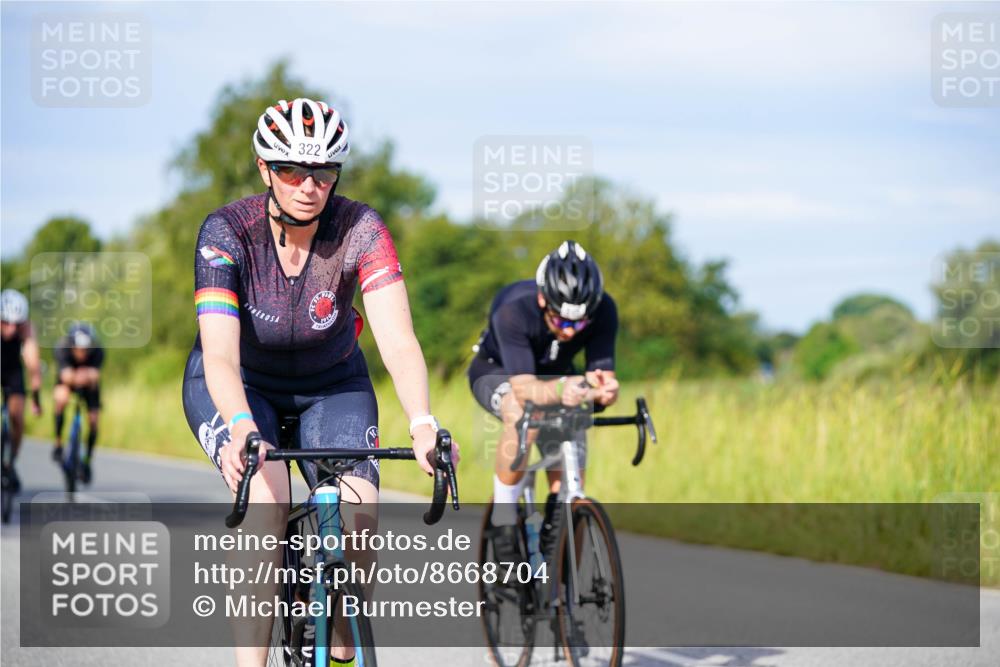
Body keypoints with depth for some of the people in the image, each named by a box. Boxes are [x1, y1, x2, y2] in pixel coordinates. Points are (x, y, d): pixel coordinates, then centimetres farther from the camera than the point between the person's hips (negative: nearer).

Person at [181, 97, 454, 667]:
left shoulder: (360, 230, -25)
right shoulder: (227, 232, -27)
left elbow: (399, 342, -35)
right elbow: (220, 355, -37)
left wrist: (423, 424, -52)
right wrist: (241, 428, -56)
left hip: (330, 386, 1)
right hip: (239, 385, -1)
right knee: (267, 501, -30)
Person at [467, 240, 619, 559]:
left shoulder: (603, 310, -29)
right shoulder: (513, 310, -38)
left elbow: (605, 377, -30)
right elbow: (523, 387, -45)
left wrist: (604, 390, -54)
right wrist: (560, 389, -66)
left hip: (555, 374, 4)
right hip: (497, 371, -3)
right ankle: (503, 522, -22)